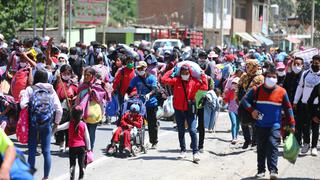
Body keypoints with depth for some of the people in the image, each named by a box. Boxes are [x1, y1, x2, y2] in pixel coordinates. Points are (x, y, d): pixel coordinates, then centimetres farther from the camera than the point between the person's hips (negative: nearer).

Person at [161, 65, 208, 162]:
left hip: (190, 110, -2)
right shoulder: (176, 80, -3)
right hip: (178, 110, 2)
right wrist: (171, 71, -5)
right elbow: (164, 79, -11)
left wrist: (203, 76, -10)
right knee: (181, 131, 12)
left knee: (193, 131, -11)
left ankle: (195, 152, -7)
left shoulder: (194, 81, -4)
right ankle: (183, 151, 24)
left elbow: (205, 87, -14)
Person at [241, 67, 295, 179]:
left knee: (273, 146, -15)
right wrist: (251, 110, -13)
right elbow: (245, 100, 3)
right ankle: (261, 170, 20)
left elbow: (288, 108, 4)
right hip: (260, 125, 2)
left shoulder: (281, 92, -1)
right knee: (261, 148, 9)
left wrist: (292, 124, 2)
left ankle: (273, 171, -18)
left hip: (275, 125, -2)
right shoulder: (257, 90, -1)